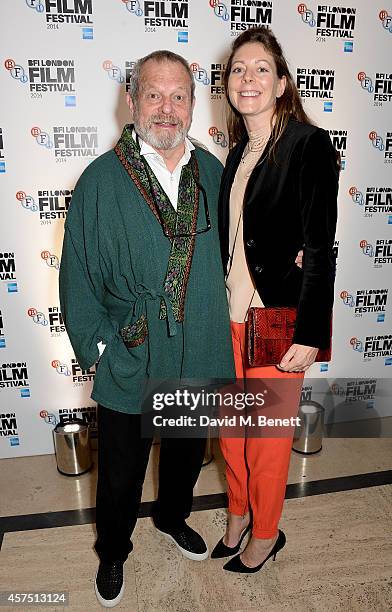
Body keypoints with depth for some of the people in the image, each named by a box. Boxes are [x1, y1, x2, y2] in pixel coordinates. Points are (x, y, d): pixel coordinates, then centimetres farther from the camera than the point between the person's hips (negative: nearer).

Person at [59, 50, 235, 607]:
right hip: (131, 365, -3)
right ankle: (112, 552, 48)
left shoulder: (213, 173, 0)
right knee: (121, 474, 18)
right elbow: (78, 274, -8)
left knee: (187, 454, 26)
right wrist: (97, 347, -9)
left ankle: (172, 518, 57)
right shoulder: (102, 180, -11)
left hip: (200, 360, 4)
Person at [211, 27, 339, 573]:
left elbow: (320, 248, -15)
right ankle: (238, 515, 44)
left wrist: (308, 335, -16)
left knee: (268, 434, 10)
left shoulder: (309, 144, -11)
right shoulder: (240, 152, 10)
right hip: (230, 315, 7)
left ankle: (267, 533, 36)